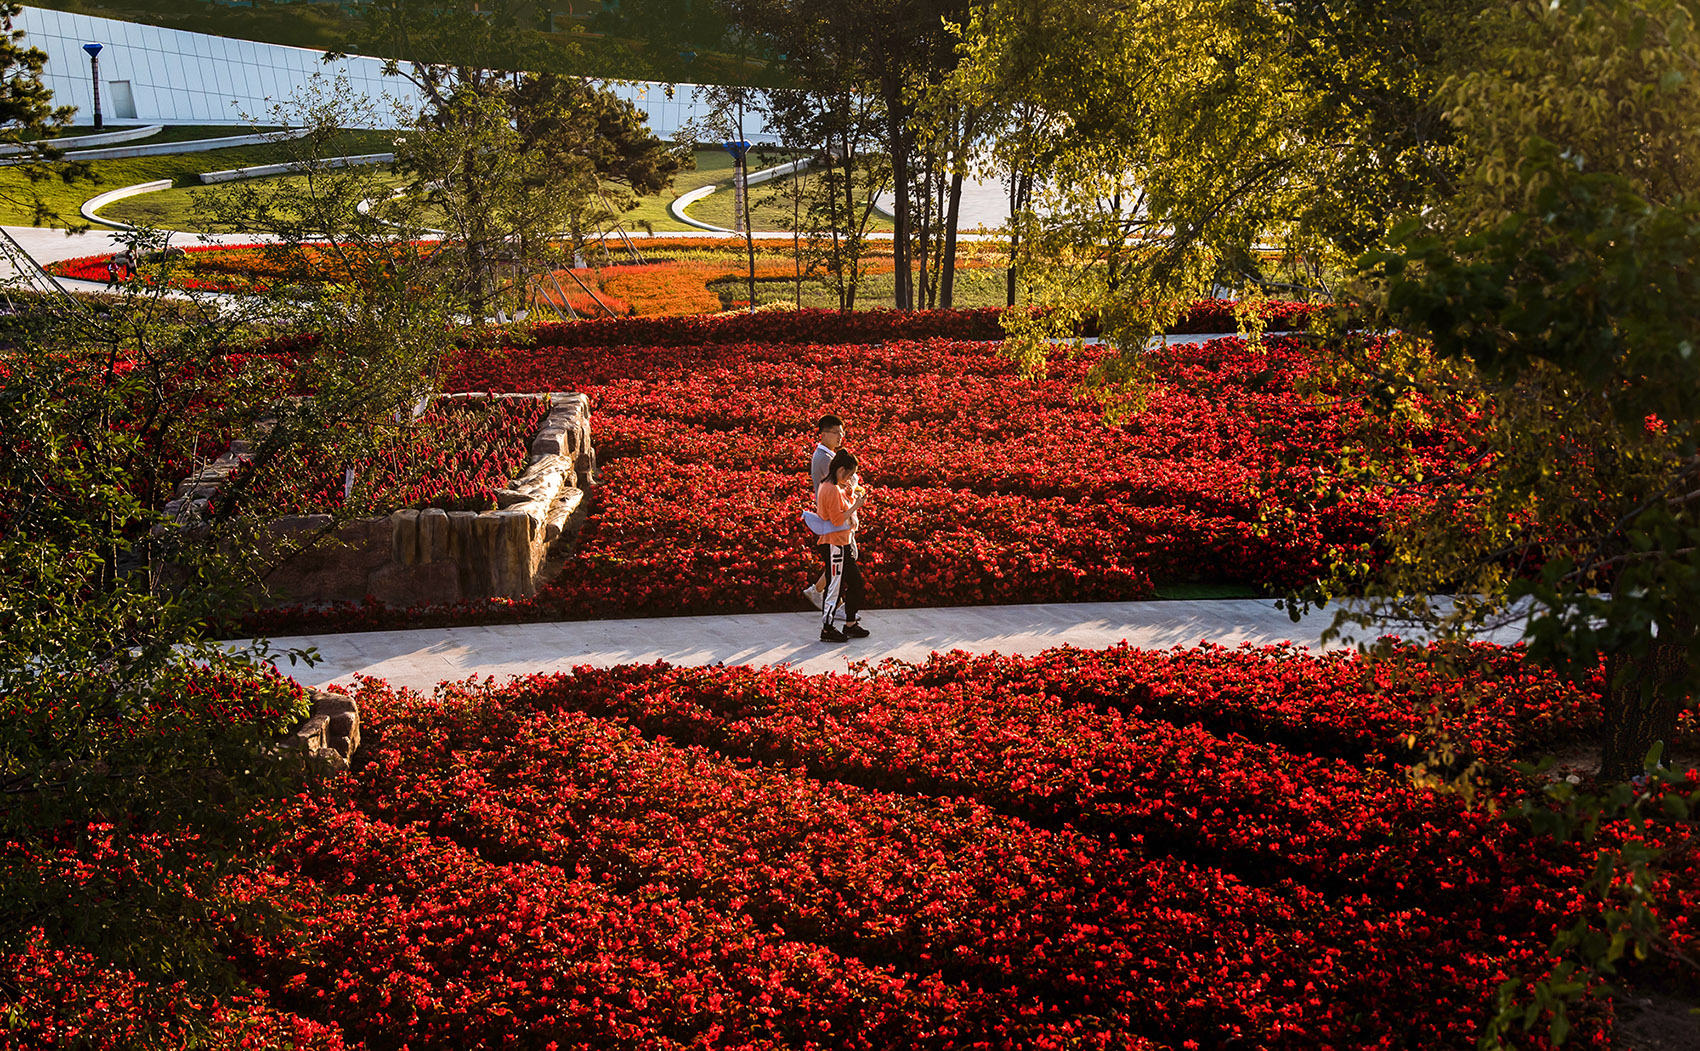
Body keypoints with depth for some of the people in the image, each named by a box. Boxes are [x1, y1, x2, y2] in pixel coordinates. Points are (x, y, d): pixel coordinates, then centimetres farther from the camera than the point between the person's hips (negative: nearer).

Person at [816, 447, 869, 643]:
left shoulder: (835, 487, 11)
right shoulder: (832, 490, -20)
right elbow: (838, 519, -23)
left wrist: (850, 494, 9)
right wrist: (856, 505, -16)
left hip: (843, 542, 11)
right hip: (835, 544, -11)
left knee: (855, 580, 15)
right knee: (835, 586, -3)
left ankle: (851, 624, 24)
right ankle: (827, 629, 6)